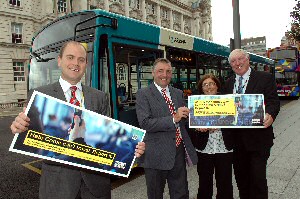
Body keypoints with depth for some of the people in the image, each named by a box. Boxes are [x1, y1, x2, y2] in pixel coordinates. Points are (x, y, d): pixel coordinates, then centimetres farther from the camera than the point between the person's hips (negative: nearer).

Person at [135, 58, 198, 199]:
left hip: (179, 151, 5)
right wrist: (173, 119, -23)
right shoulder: (143, 94, -7)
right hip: (156, 154, -4)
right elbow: (145, 123, -18)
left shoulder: (178, 93, 11)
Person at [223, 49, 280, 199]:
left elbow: (273, 101, -10)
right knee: (240, 175, 17)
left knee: (258, 177, 1)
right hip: (236, 138, 5)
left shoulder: (265, 78, -2)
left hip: (258, 137, -4)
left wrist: (270, 115, -31)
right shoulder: (229, 83, 11)